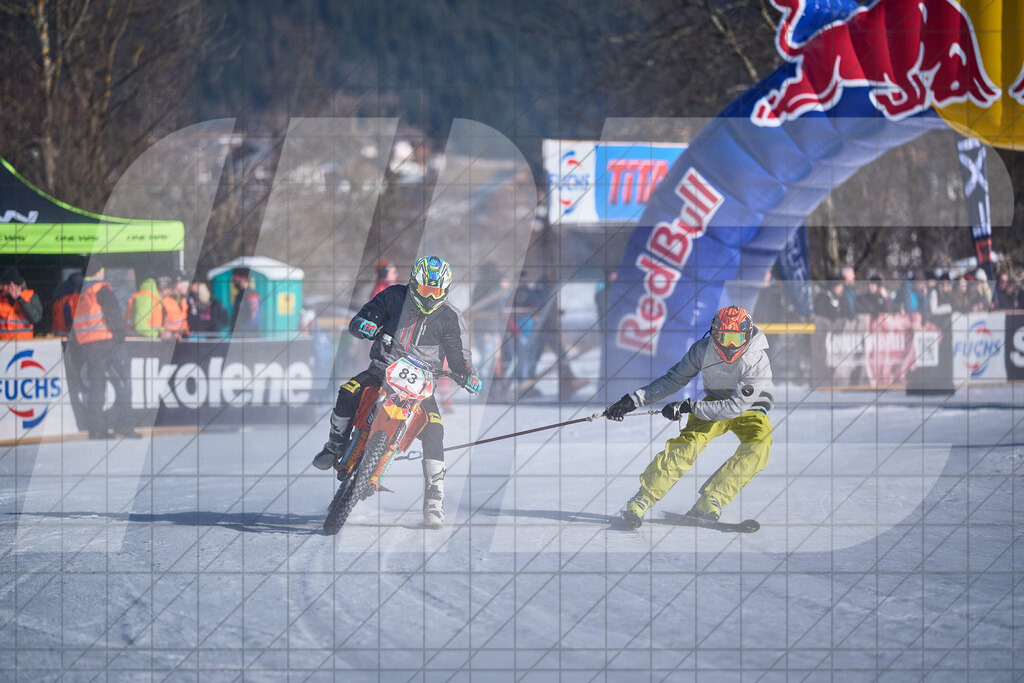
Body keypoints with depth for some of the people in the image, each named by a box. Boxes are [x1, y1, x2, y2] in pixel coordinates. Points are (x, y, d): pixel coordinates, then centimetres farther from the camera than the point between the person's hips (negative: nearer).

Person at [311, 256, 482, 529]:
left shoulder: (450, 317, 1)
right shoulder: (394, 297, 1)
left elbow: (459, 355, 5)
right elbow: (359, 321, 2)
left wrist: (468, 376, -17)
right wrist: (363, 325, -23)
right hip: (383, 368, 0)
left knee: (433, 432, -20)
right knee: (349, 391, -29)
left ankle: (434, 502, -16)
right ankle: (336, 443, -1)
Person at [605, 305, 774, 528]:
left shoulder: (757, 362, -30)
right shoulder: (703, 349, -18)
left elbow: (736, 407, -33)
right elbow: (673, 379, -6)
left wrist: (689, 407, -36)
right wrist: (634, 400, -12)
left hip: (749, 410, -1)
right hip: (715, 403, 1)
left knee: (759, 445, -32)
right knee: (689, 440, -26)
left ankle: (709, 502, -28)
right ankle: (642, 499, -25)